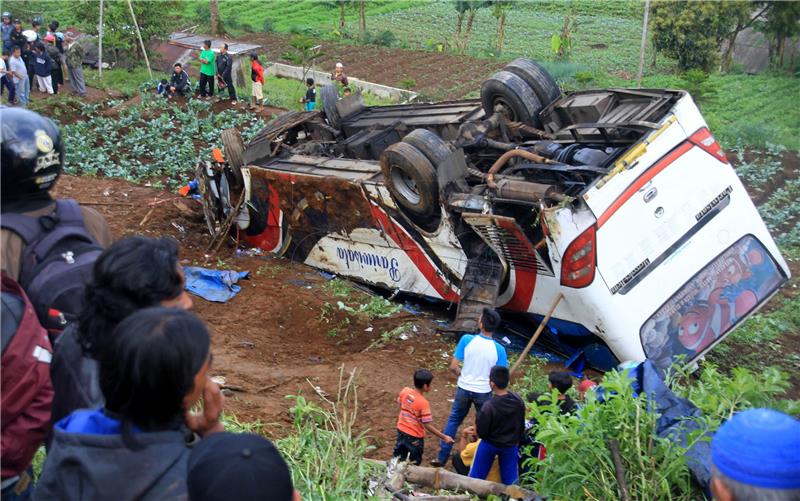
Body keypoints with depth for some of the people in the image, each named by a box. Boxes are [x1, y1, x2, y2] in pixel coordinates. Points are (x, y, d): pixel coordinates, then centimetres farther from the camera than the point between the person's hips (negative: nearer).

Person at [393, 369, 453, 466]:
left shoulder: (405, 391, -13)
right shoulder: (423, 403, -30)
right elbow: (427, 425, -25)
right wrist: (444, 437, -19)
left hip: (401, 430, 6)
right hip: (414, 437, -6)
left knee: (398, 459, 26)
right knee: (414, 464, 15)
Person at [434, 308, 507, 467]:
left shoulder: (466, 339, -16)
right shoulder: (498, 349, -15)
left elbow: (453, 366, -11)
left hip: (463, 389, 1)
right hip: (484, 392, -1)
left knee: (453, 421, 20)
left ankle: (442, 457, 25)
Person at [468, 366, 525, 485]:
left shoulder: (488, 407, -30)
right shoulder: (519, 401, -13)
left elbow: (481, 432, -21)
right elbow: (521, 427, 1)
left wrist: (476, 425, 0)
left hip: (490, 445, -4)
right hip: (511, 445, 4)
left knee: (476, 475, 16)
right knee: (511, 480, 18)